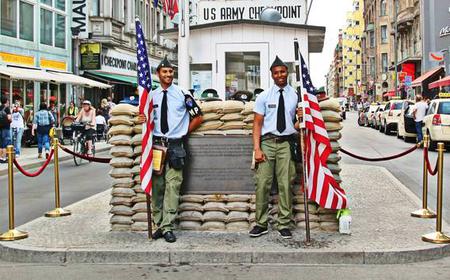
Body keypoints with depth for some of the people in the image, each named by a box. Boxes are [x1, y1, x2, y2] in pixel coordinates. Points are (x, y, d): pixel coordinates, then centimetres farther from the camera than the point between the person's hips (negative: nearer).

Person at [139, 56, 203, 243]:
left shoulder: (183, 94, 1)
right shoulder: (152, 96, 11)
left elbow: (198, 117, 6)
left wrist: (184, 132, 3)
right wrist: (144, 120, -1)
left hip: (175, 145, -3)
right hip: (156, 144, 3)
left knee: (172, 186, -6)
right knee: (157, 186, 6)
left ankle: (167, 227, -1)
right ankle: (159, 225, 15)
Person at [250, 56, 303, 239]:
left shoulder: (296, 95, 10)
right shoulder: (264, 96, 7)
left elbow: (297, 123, 18)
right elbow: (257, 123, 4)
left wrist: (300, 119, -8)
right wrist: (257, 148, -6)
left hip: (286, 142, 1)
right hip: (267, 141, -1)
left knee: (285, 184, 0)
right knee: (263, 183, -4)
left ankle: (284, 225, 9)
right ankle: (261, 224, 6)